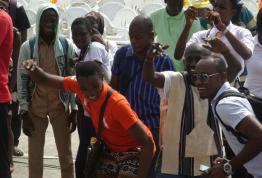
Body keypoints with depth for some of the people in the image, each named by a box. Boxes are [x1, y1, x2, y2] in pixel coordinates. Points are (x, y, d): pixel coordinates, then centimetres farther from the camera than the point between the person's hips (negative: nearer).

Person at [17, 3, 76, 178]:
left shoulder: (67, 45, -1)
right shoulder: (27, 47, -3)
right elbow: (22, 80, -2)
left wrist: (74, 108, -1)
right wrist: (24, 112, -7)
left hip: (60, 106, 0)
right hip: (35, 107, 0)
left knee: (66, 154, 8)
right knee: (35, 154, 6)